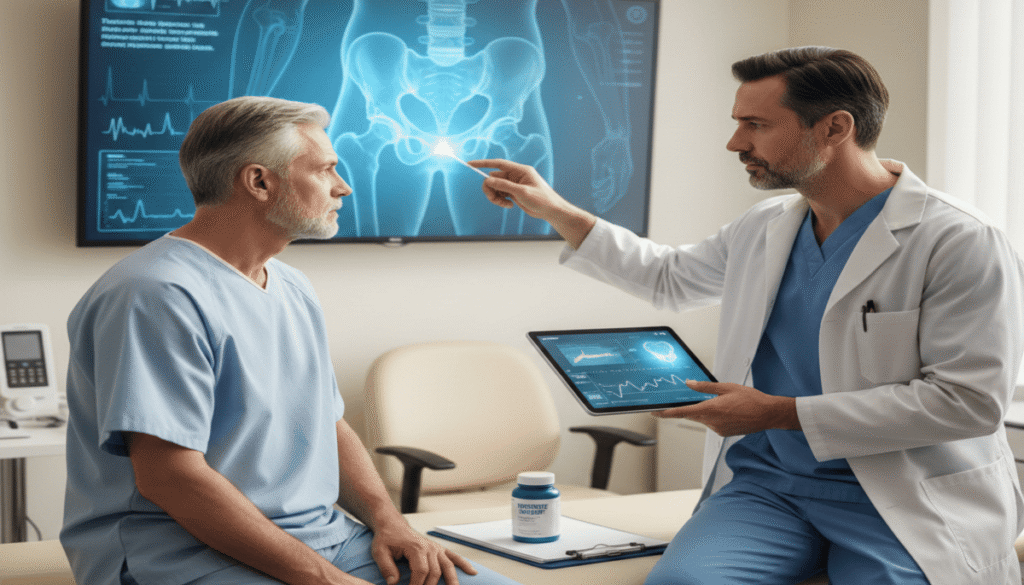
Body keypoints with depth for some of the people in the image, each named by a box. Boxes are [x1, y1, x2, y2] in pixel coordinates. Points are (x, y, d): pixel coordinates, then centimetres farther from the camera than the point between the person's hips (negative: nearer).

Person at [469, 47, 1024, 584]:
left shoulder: (962, 243, -10)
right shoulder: (761, 229, 12)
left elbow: (969, 400, -15)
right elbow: (668, 276, 31)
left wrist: (779, 413, -13)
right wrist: (556, 210, 23)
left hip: (904, 502, -3)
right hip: (766, 481, 4)